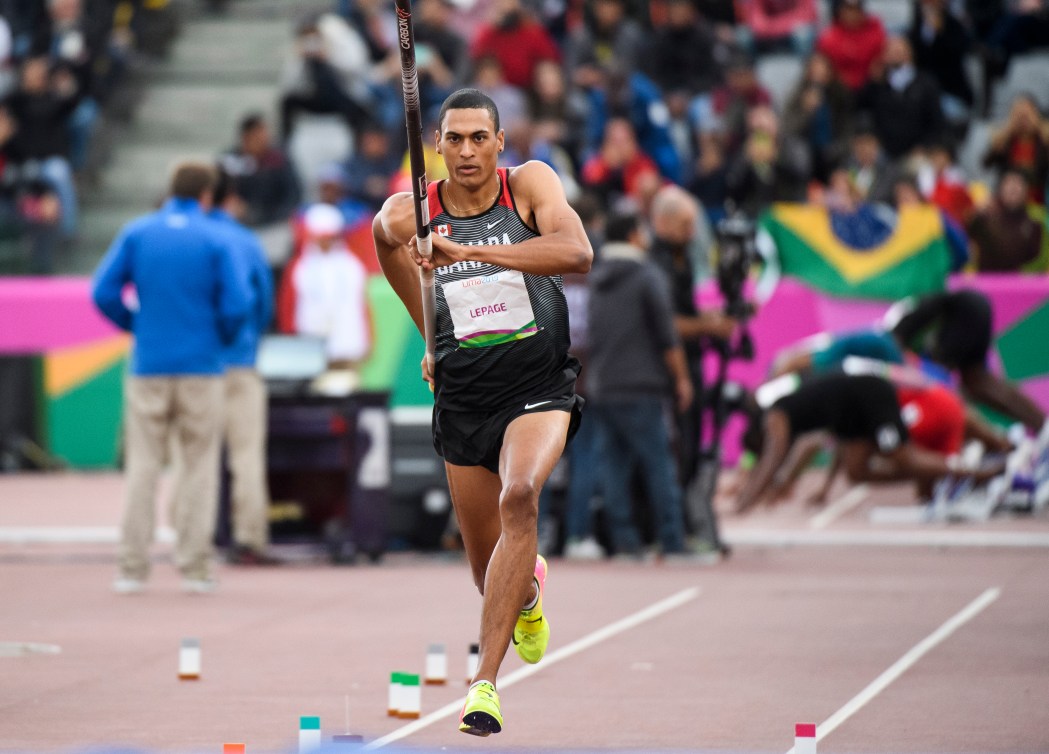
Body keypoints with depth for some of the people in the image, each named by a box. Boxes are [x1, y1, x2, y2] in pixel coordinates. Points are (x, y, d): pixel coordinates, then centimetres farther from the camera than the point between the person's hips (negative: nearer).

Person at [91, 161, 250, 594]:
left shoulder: (137, 233, 2)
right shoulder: (214, 240, -4)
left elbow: (104, 292, -2)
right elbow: (237, 305, -10)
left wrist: (136, 326, 12)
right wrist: (222, 338, 10)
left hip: (148, 367, 2)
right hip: (201, 367, -2)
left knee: (143, 466, 6)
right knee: (199, 467, 5)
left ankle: (133, 568, 2)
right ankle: (195, 568, 3)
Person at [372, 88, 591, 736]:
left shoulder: (529, 183, -9)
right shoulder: (408, 214, -3)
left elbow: (577, 251, -25)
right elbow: (388, 238, 19)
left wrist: (472, 252, -34)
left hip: (540, 385, -3)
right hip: (463, 398, 3)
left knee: (520, 496, -32)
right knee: (489, 568, 9)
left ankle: (486, 680, -32)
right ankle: (529, 588, 51)